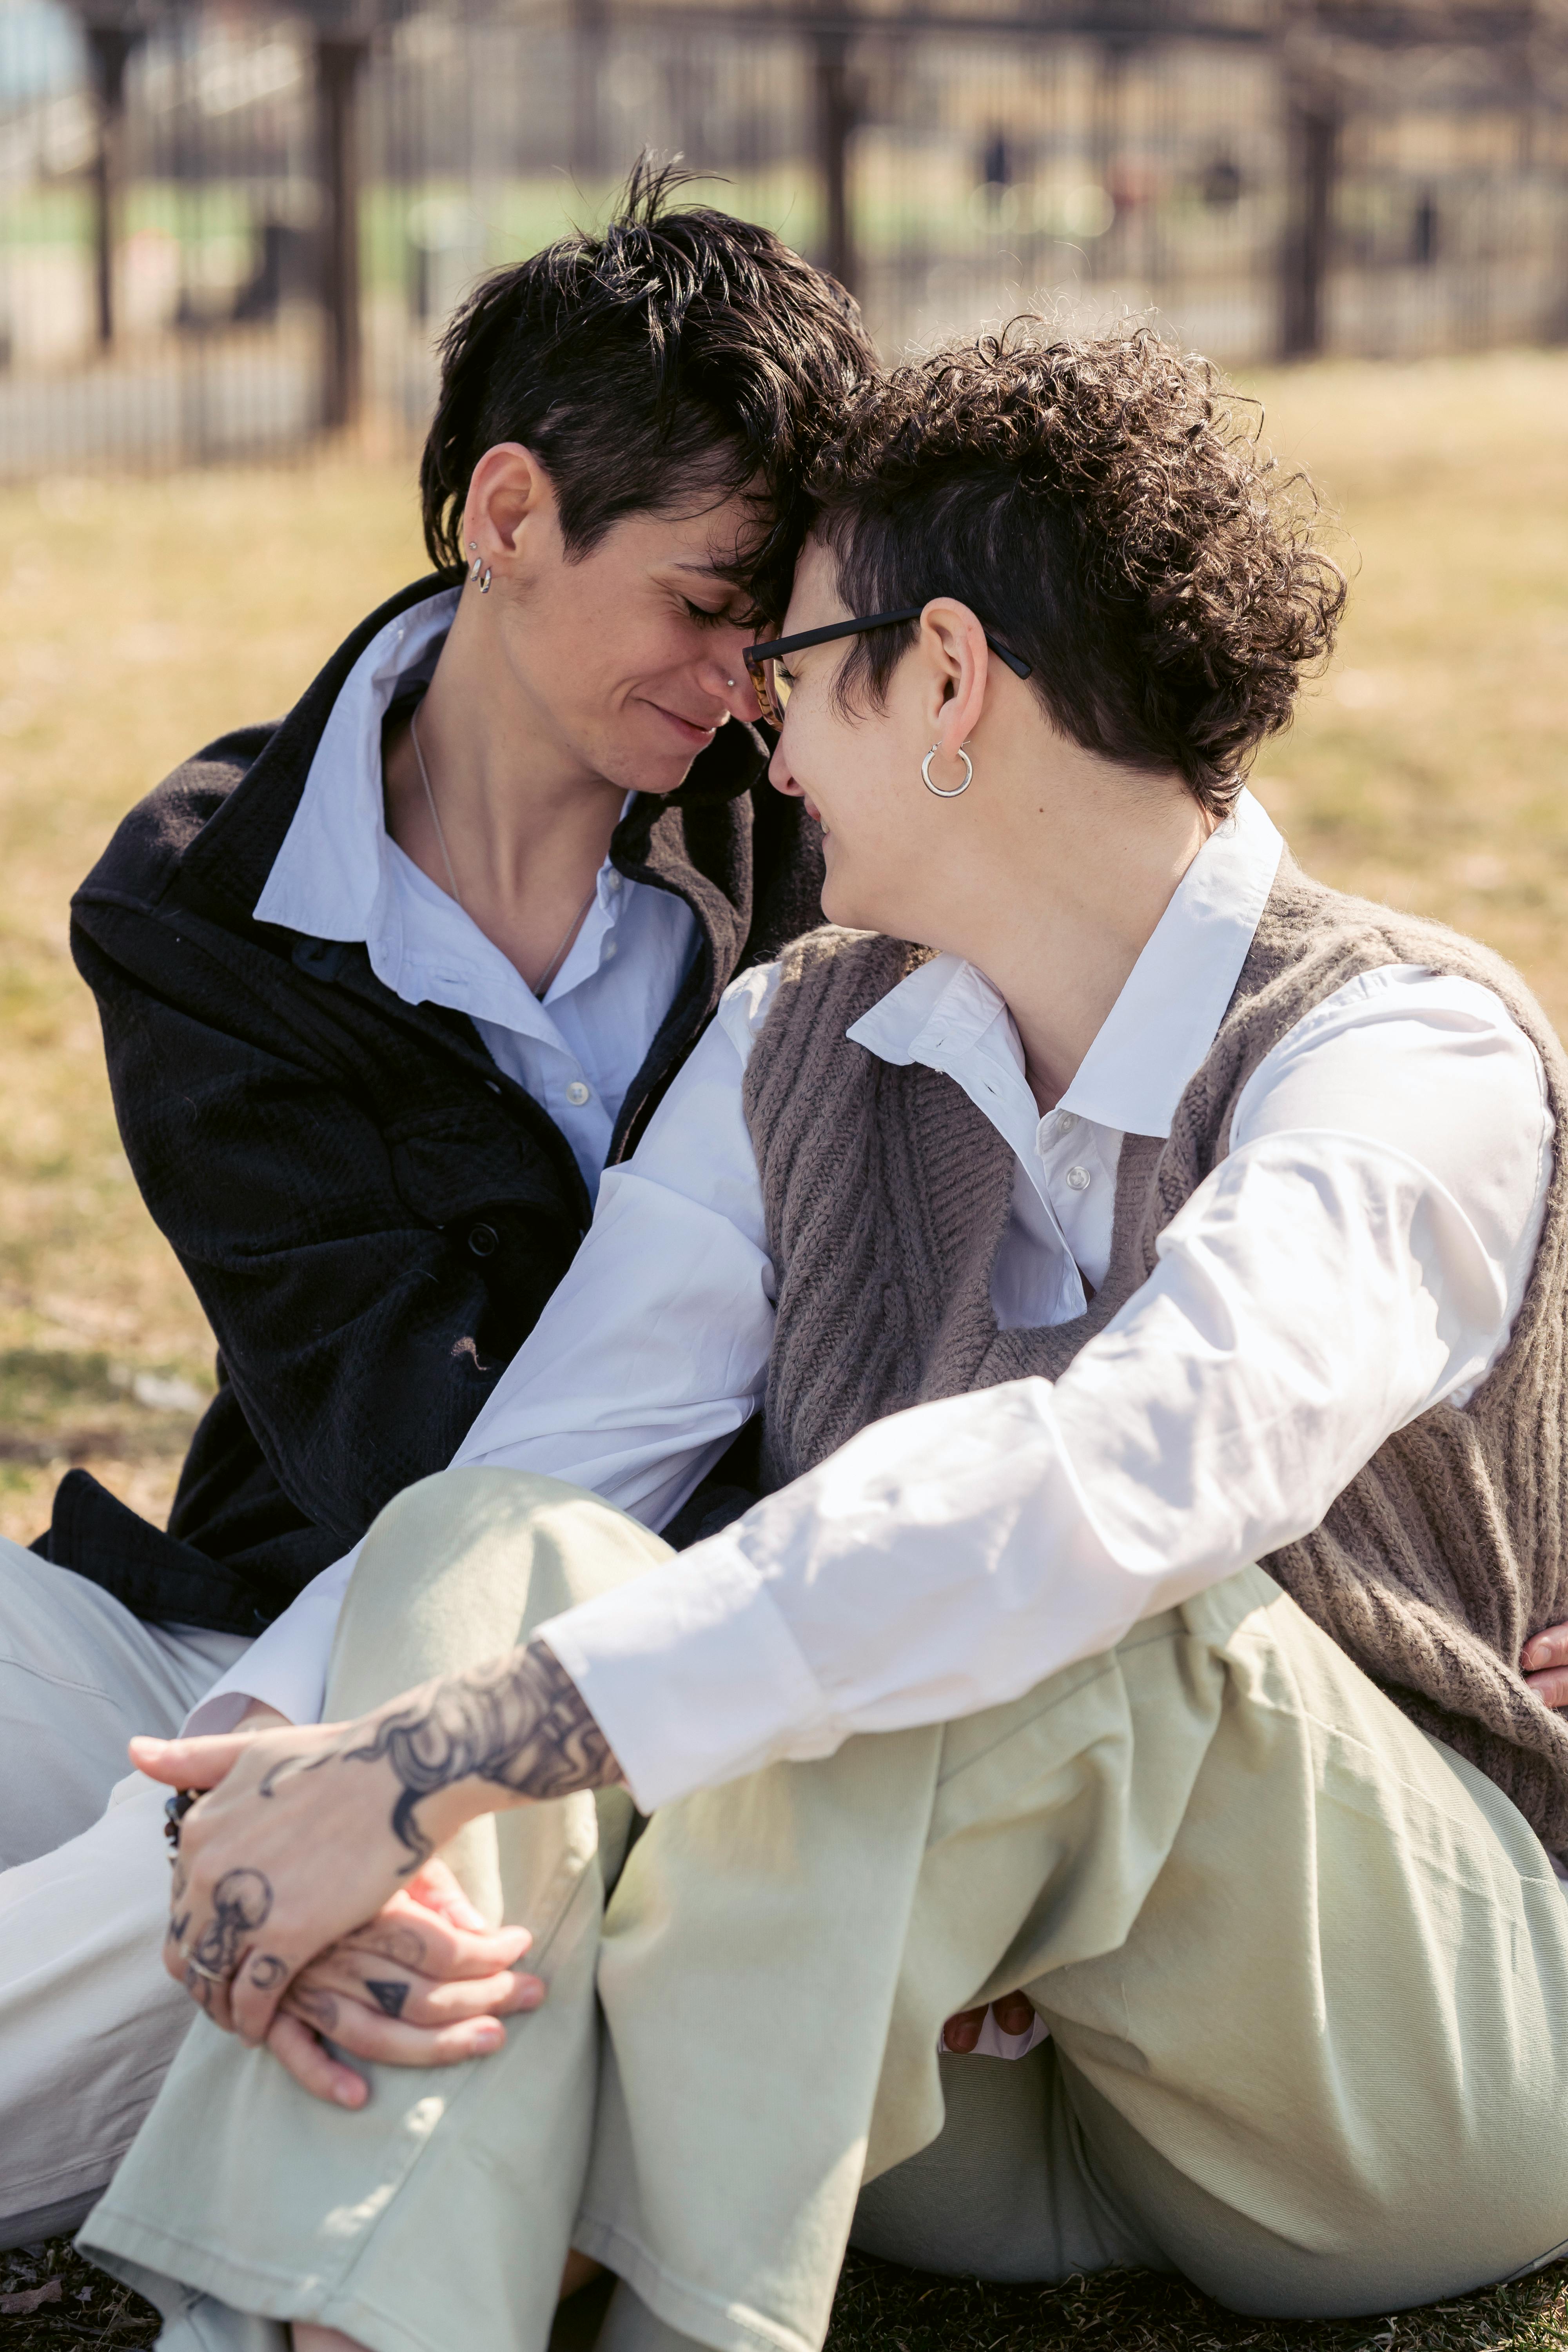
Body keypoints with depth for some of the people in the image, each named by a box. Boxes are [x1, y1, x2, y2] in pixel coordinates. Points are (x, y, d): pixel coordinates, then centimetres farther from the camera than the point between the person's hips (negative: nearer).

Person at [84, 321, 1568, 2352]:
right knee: (495, 1551, -20)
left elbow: (1134, 1477, -35)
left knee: (992, 1617, -34)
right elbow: (532, 1478, -6)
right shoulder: (800, 1048, 6)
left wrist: (448, 1751, -40)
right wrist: (337, 1797, -29)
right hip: (966, 2057, 5)